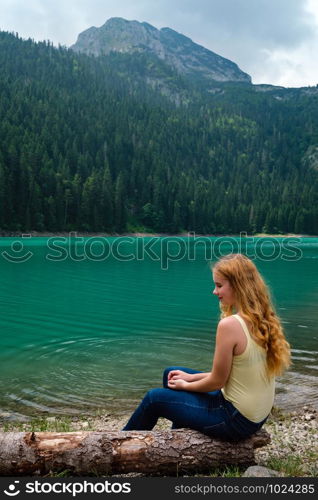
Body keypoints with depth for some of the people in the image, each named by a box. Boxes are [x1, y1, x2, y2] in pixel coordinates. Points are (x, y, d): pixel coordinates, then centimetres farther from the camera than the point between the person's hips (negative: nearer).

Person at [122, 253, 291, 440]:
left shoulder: (230, 324, -27)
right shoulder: (263, 321, -1)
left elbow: (216, 382, -17)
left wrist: (185, 385, 2)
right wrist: (191, 377, 10)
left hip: (236, 420, -8)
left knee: (155, 398, 10)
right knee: (171, 372, 19)